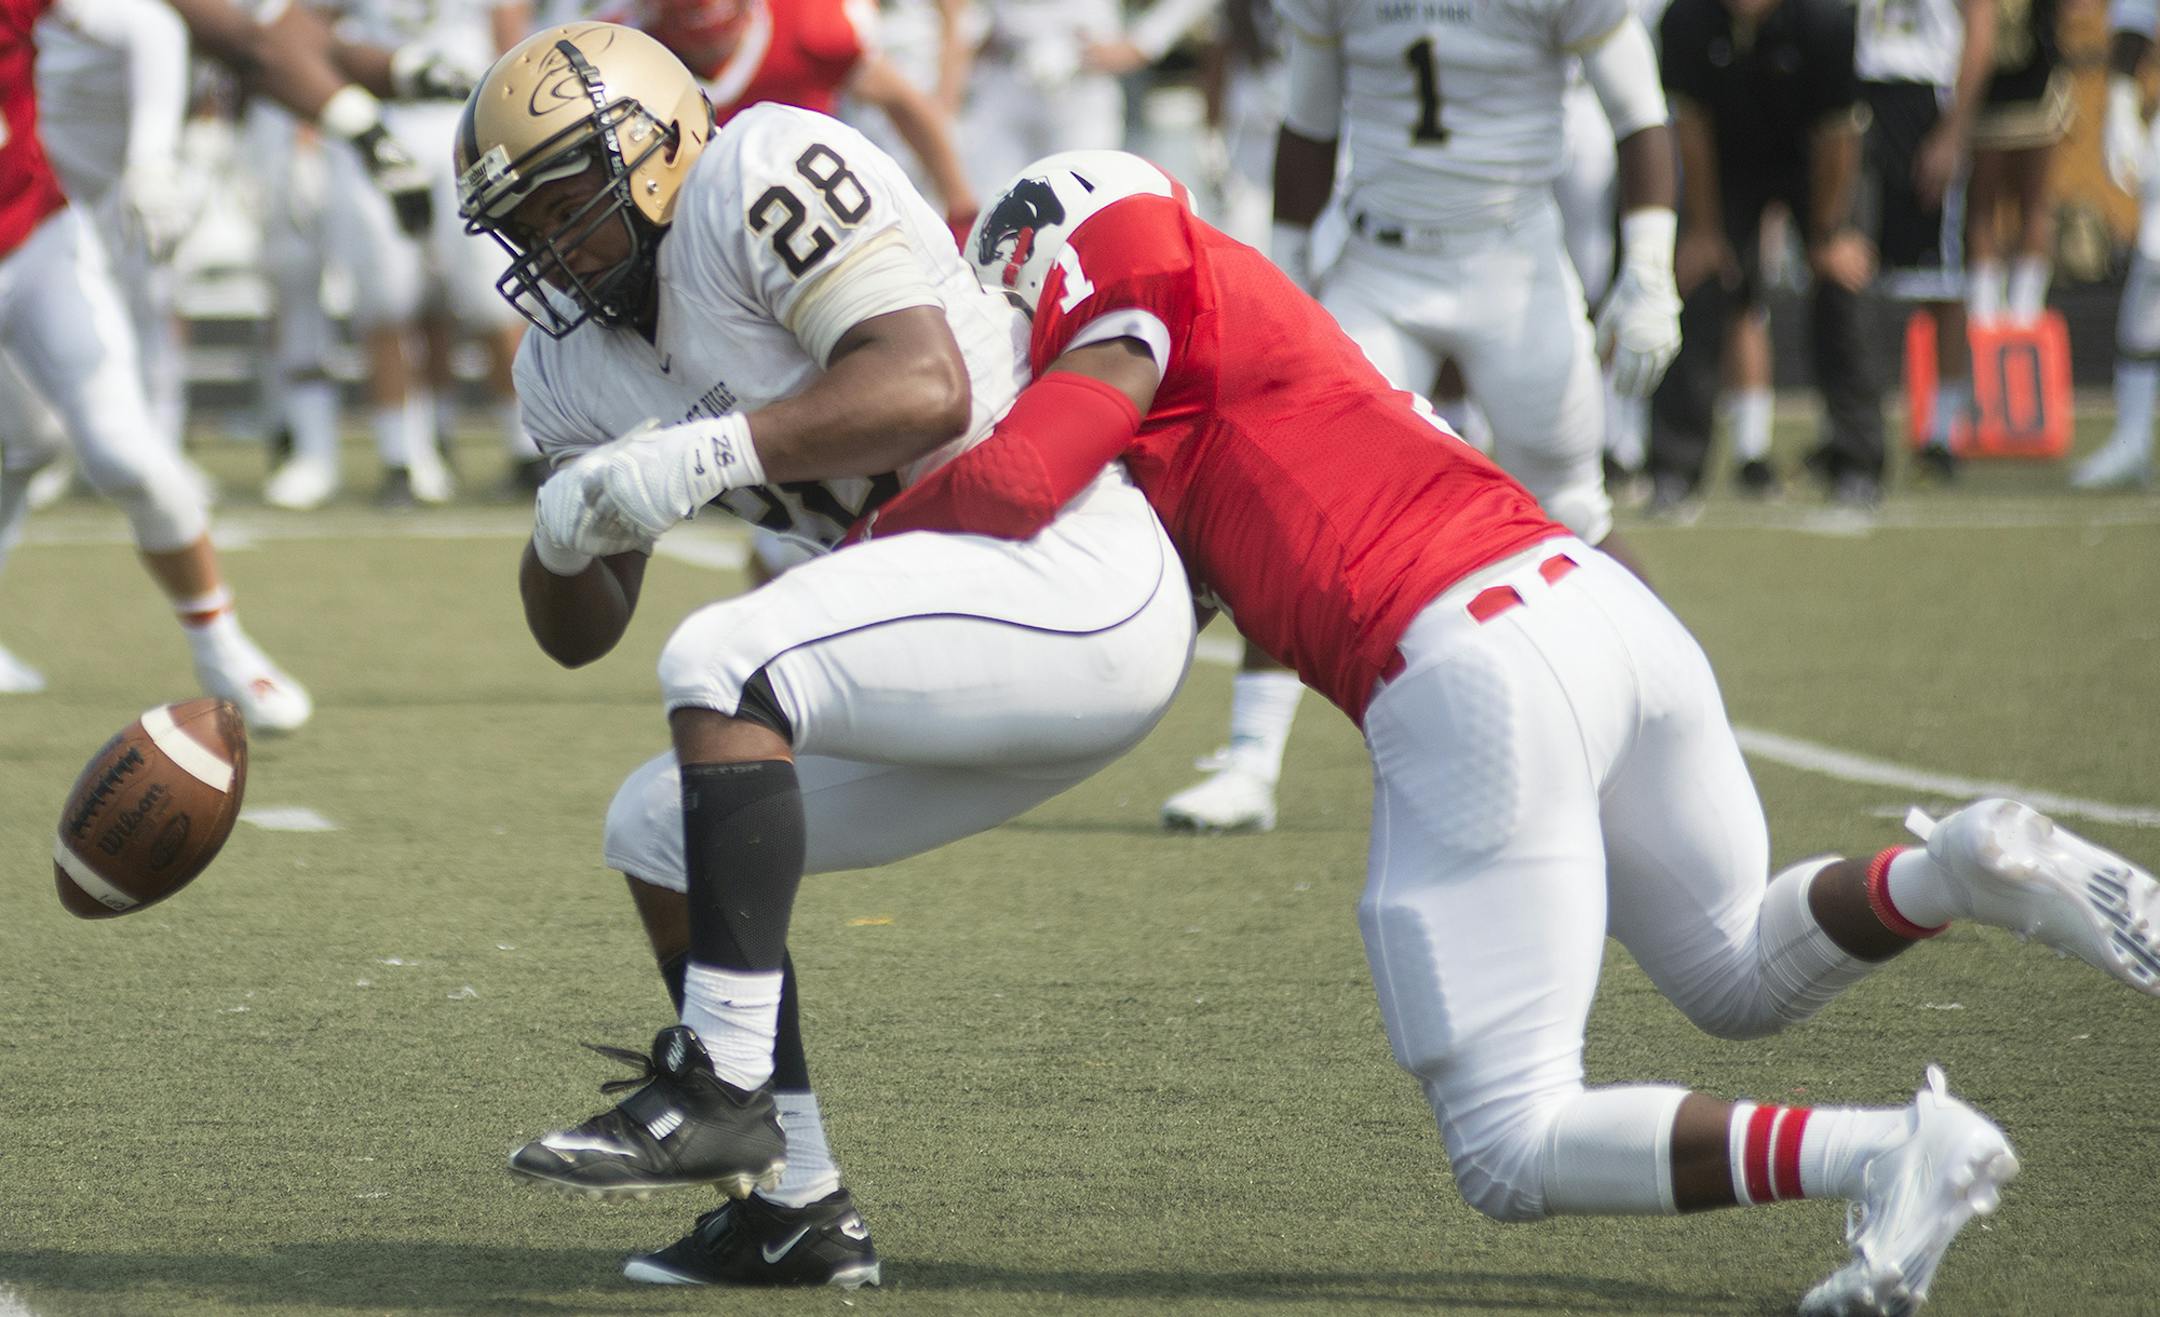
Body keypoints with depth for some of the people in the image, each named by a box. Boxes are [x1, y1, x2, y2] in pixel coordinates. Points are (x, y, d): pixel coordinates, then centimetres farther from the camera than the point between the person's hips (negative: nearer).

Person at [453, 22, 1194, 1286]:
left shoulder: (761, 175, -13)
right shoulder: (575, 364, 13)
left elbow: (926, 388, -25)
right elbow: (582, 635, 15)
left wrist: (713, 453, -31)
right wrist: (566, 534, -7)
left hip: (1073, 580, -10)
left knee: (720, 667, -26)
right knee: (661, 835, 12)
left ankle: (720, 1092, -25)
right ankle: (801, 1211, 14)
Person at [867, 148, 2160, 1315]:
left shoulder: (1130, 261, 4)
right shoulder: (1251, 319, 28)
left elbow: (1015, 484, -10)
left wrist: (857, 553, 8)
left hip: (1471, 679, -8)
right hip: (1599, 597, 9)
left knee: (1513, 1156, -1)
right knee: (1740, 977, 32)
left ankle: (1893, 1152, -17)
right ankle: (1963, 867, 5)